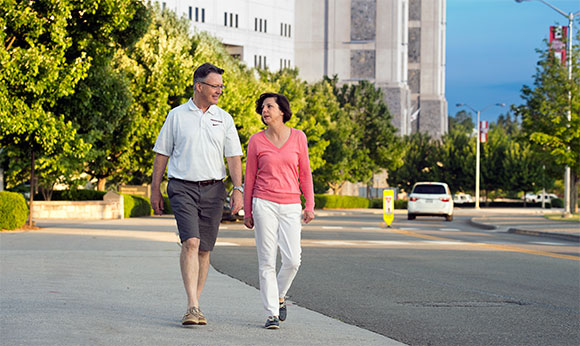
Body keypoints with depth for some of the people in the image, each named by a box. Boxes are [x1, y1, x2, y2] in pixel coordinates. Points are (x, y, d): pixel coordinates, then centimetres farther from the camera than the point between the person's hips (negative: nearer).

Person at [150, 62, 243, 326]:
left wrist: (238, 189, -7)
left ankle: (194, 304, 18)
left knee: (204, 249, 5)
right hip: (183, 188, -3)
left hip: (213, 189, 3)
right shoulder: (177, 116, 5)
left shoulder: (224, 119, 9)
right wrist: (155, 191, 6)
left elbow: (233, 157, 5)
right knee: (190, 242, -18)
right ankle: (193, 307, -23)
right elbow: (162, 154, 9)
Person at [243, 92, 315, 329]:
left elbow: (305, 173, 9)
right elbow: (249, 177, 8)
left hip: (290, 207, 1)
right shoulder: (256, 141, 2)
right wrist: (247, 212, 7)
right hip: (264, 204, -1)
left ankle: (279, 296, 21)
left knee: (292, 260, -7)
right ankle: (272, 314, 0)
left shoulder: (298, 137, 5)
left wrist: (309, 205, 4)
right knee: (267, 261, -4)